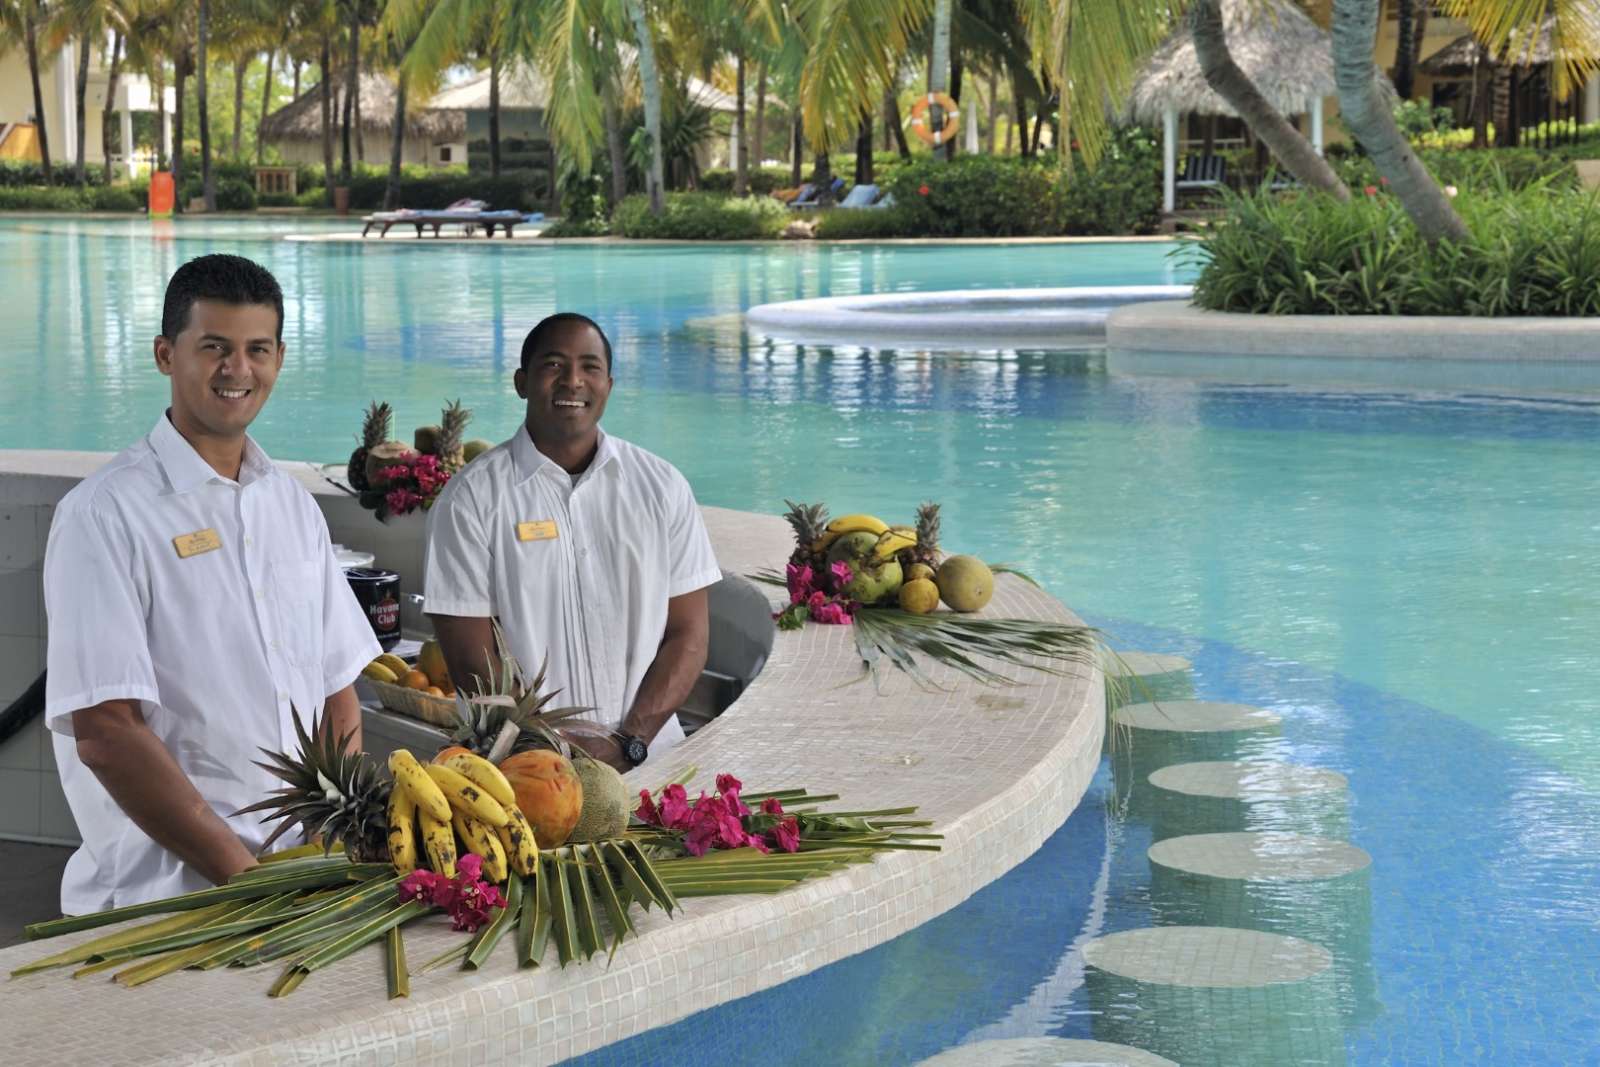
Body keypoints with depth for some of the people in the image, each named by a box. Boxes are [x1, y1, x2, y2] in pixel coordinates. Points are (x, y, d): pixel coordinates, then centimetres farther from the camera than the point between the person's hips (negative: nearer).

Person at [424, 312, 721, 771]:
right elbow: (472, 662, -1)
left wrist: (628, 743, -5)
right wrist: (568, 750, -10)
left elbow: (688, 636, 8)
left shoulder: (661, 487, 9)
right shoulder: (471, 498, 2)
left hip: (650, 753, 2)